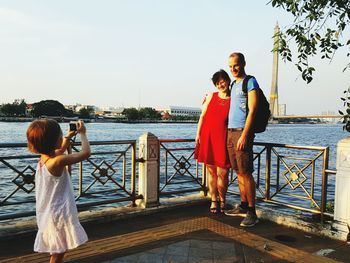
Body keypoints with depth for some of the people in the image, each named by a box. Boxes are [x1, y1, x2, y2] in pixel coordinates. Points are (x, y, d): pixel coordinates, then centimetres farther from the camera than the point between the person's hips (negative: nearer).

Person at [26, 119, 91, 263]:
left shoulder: (43, 159, 1)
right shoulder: (58, 162, -25)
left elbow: (59, 151, 23)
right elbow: (86, 153, -22)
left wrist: (69, 136, 16)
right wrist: (82, 134, -8)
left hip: (49, 213, 8)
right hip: (59, 215, -8)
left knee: (58, 251, 24)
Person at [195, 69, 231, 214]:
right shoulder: (211, 96, 11)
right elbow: (202, 116, 12)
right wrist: (198, 134, 6)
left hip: (223, 139, -2)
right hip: (208, 138, 3)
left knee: (222, 173, -2)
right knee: (211, 171, 8)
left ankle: (222, 200, 19)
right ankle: (213, 201, 20)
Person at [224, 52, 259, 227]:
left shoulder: (250, 82, -5)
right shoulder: (233, 84, 19)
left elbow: (252, 111, -13)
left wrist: (244, 135, -19)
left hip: (242, 132, -8)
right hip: (231, 132, 8)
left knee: (246, 173, -8)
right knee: (238, 172, 11)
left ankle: (252, 213, -3)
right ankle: (243, 206, 20)